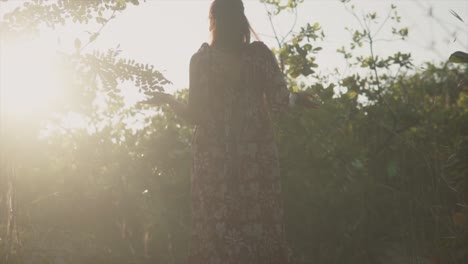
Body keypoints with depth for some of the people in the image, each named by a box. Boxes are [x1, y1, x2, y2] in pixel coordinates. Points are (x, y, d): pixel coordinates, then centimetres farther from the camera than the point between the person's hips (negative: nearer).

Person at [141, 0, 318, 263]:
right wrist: (295, 98, 17)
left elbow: (195, 114, -2)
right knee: (259, 226, 5)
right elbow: (279, 103, -4)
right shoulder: (260, 53, 1)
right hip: (256, 153, 0)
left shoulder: (201, 59, 0)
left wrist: (168, 99, 16)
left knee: (216, 234, 3)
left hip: (214, 156, 0)